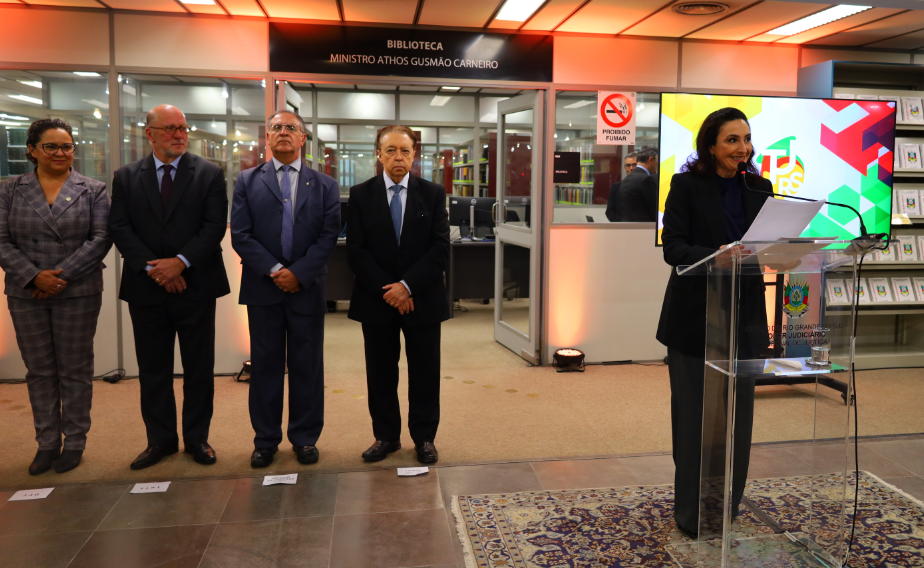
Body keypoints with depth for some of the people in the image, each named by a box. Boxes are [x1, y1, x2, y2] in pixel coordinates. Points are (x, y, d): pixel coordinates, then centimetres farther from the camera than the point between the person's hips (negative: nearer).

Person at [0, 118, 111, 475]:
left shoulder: (92, 191, 3)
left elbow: (100, 239, -6)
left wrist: (62, 275, -14)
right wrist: (34, 277, -13)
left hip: (78, 294, -2)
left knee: (75, 371, 6)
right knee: (39, 371, 10)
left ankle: (74, 442, 18)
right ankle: (46, 443, 22)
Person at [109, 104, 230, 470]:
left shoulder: (209, 174, 2)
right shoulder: (126, 177, 8)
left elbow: (215, 226, -6)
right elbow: (120, 228, 0)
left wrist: (181, 261, -17)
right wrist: (152, 266, -12)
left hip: (195, 285, -1)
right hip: (146, 288, 2)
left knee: (199, 366, 6)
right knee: (153, 367, 10)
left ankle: (197, 437, 20)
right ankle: (161, 440, 23)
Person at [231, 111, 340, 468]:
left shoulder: (324, 185, 8)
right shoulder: (248, 181, 8)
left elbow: (328, 237, -1)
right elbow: (240, 235, -1)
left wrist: (299, 273, -12)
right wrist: (273, 270, -12)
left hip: (307, 288, 0)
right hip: (263, 289, 0)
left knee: (307, 367, 6)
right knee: (265, 366, 8)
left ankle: (305, 438, 19)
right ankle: (266, 440, 20)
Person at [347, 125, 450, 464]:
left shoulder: (433, 194, 2)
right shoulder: (361, 195, 3)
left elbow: (440, 248, -5)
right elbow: (356, 251, -3)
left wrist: (408, 286, -15)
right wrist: (387, 290, -13)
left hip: (422, 299, 0)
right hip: (376, 300, 1)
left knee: (424, 372, 7)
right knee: (380, 372, 9)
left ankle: (424, 437, 21)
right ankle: (386, 436, 24)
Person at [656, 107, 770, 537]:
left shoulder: (759, 189, 9)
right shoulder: (687, 186, -5)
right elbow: (673, 247, -13)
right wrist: (716, 255, -30)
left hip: (743, 313, 4)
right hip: (694, 316, -4)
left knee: (737, 413, 9)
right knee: (694, 413, 5)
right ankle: (691, 513, 20)